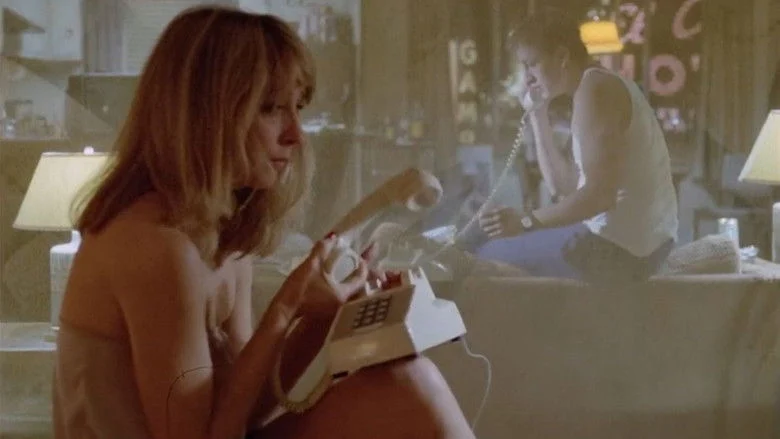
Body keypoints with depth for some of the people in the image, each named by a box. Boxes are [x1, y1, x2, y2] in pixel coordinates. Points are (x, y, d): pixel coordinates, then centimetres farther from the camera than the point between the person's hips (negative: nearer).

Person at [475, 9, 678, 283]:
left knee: (487, 257, -5)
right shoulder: (602, 86, 17)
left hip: (617, 248, -11)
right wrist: (537, 114, 14)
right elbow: (563, 187, 15)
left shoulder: (593, 89, -14)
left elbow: (600, 194, -24)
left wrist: (525, 222, -25)